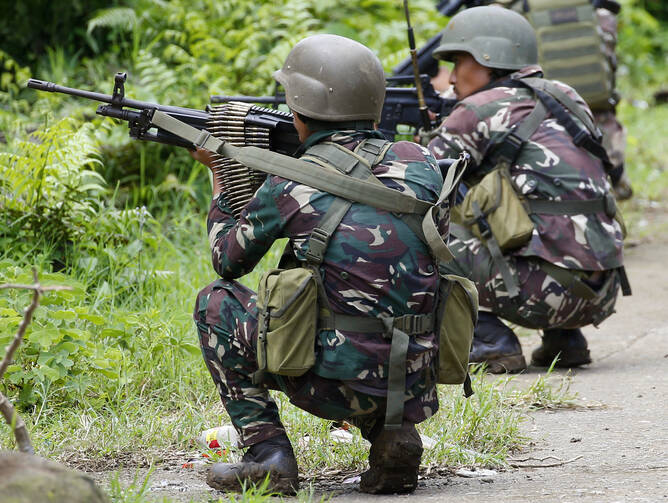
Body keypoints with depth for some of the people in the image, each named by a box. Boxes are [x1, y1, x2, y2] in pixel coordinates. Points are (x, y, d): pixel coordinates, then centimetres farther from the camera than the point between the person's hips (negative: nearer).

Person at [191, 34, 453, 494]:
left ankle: (266, 451, 6)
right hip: (415, 387, 5)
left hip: (336, 387, -5)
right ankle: (392, 432, 12)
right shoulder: (419, 163, 5)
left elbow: (228, 260, 13)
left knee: (216, 302, 16)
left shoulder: (289, 186, -5)